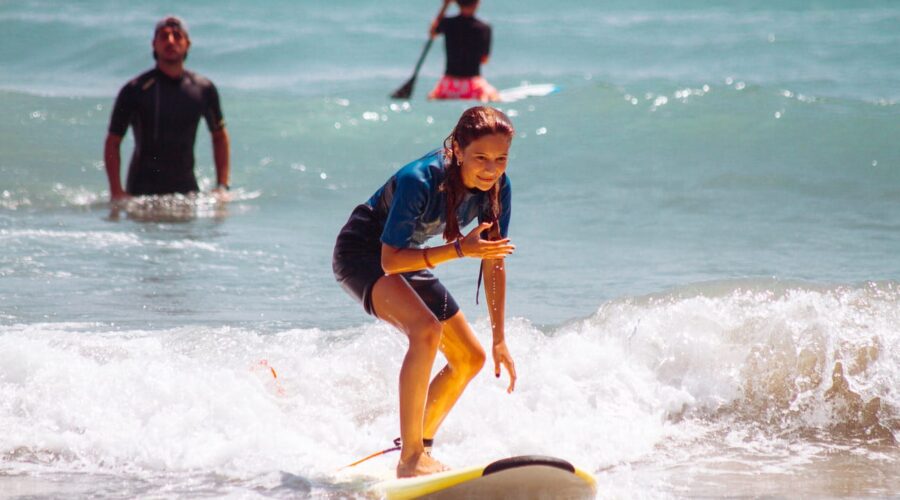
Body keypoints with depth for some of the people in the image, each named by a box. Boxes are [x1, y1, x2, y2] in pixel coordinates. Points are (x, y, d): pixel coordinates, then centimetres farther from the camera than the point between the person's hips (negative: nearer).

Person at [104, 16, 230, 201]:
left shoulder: (203, 89, 3)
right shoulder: (135, 90, -7)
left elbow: (219, 136, 15)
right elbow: (112, 143, -3)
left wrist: (222, 186, 6)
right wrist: (116, 193, -11)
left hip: (186, 188, 3)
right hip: (142, 193, -3)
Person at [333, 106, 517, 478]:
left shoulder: (497, 186, -15)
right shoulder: (419, 181, -34)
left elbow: (493, 262, -6)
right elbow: (390, 260, -31)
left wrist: (499, 340, -4)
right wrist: (460, 249, -41)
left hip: (408, 258, 8)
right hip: (362, 253, -8)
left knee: (470, 359, 6)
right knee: (426, 330, -32)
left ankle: (420, 445, 25)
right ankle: (410, 458, -28)